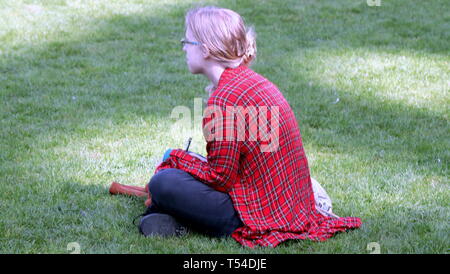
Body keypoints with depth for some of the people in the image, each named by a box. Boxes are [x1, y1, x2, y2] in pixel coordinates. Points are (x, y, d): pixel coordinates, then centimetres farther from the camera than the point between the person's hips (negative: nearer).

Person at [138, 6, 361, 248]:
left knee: (162, 184, -15)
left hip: (259, 216, -10)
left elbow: (219, 179, -16)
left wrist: (177, 158, -1)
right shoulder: (255, 81, 10)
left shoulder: (224, 100, -20)